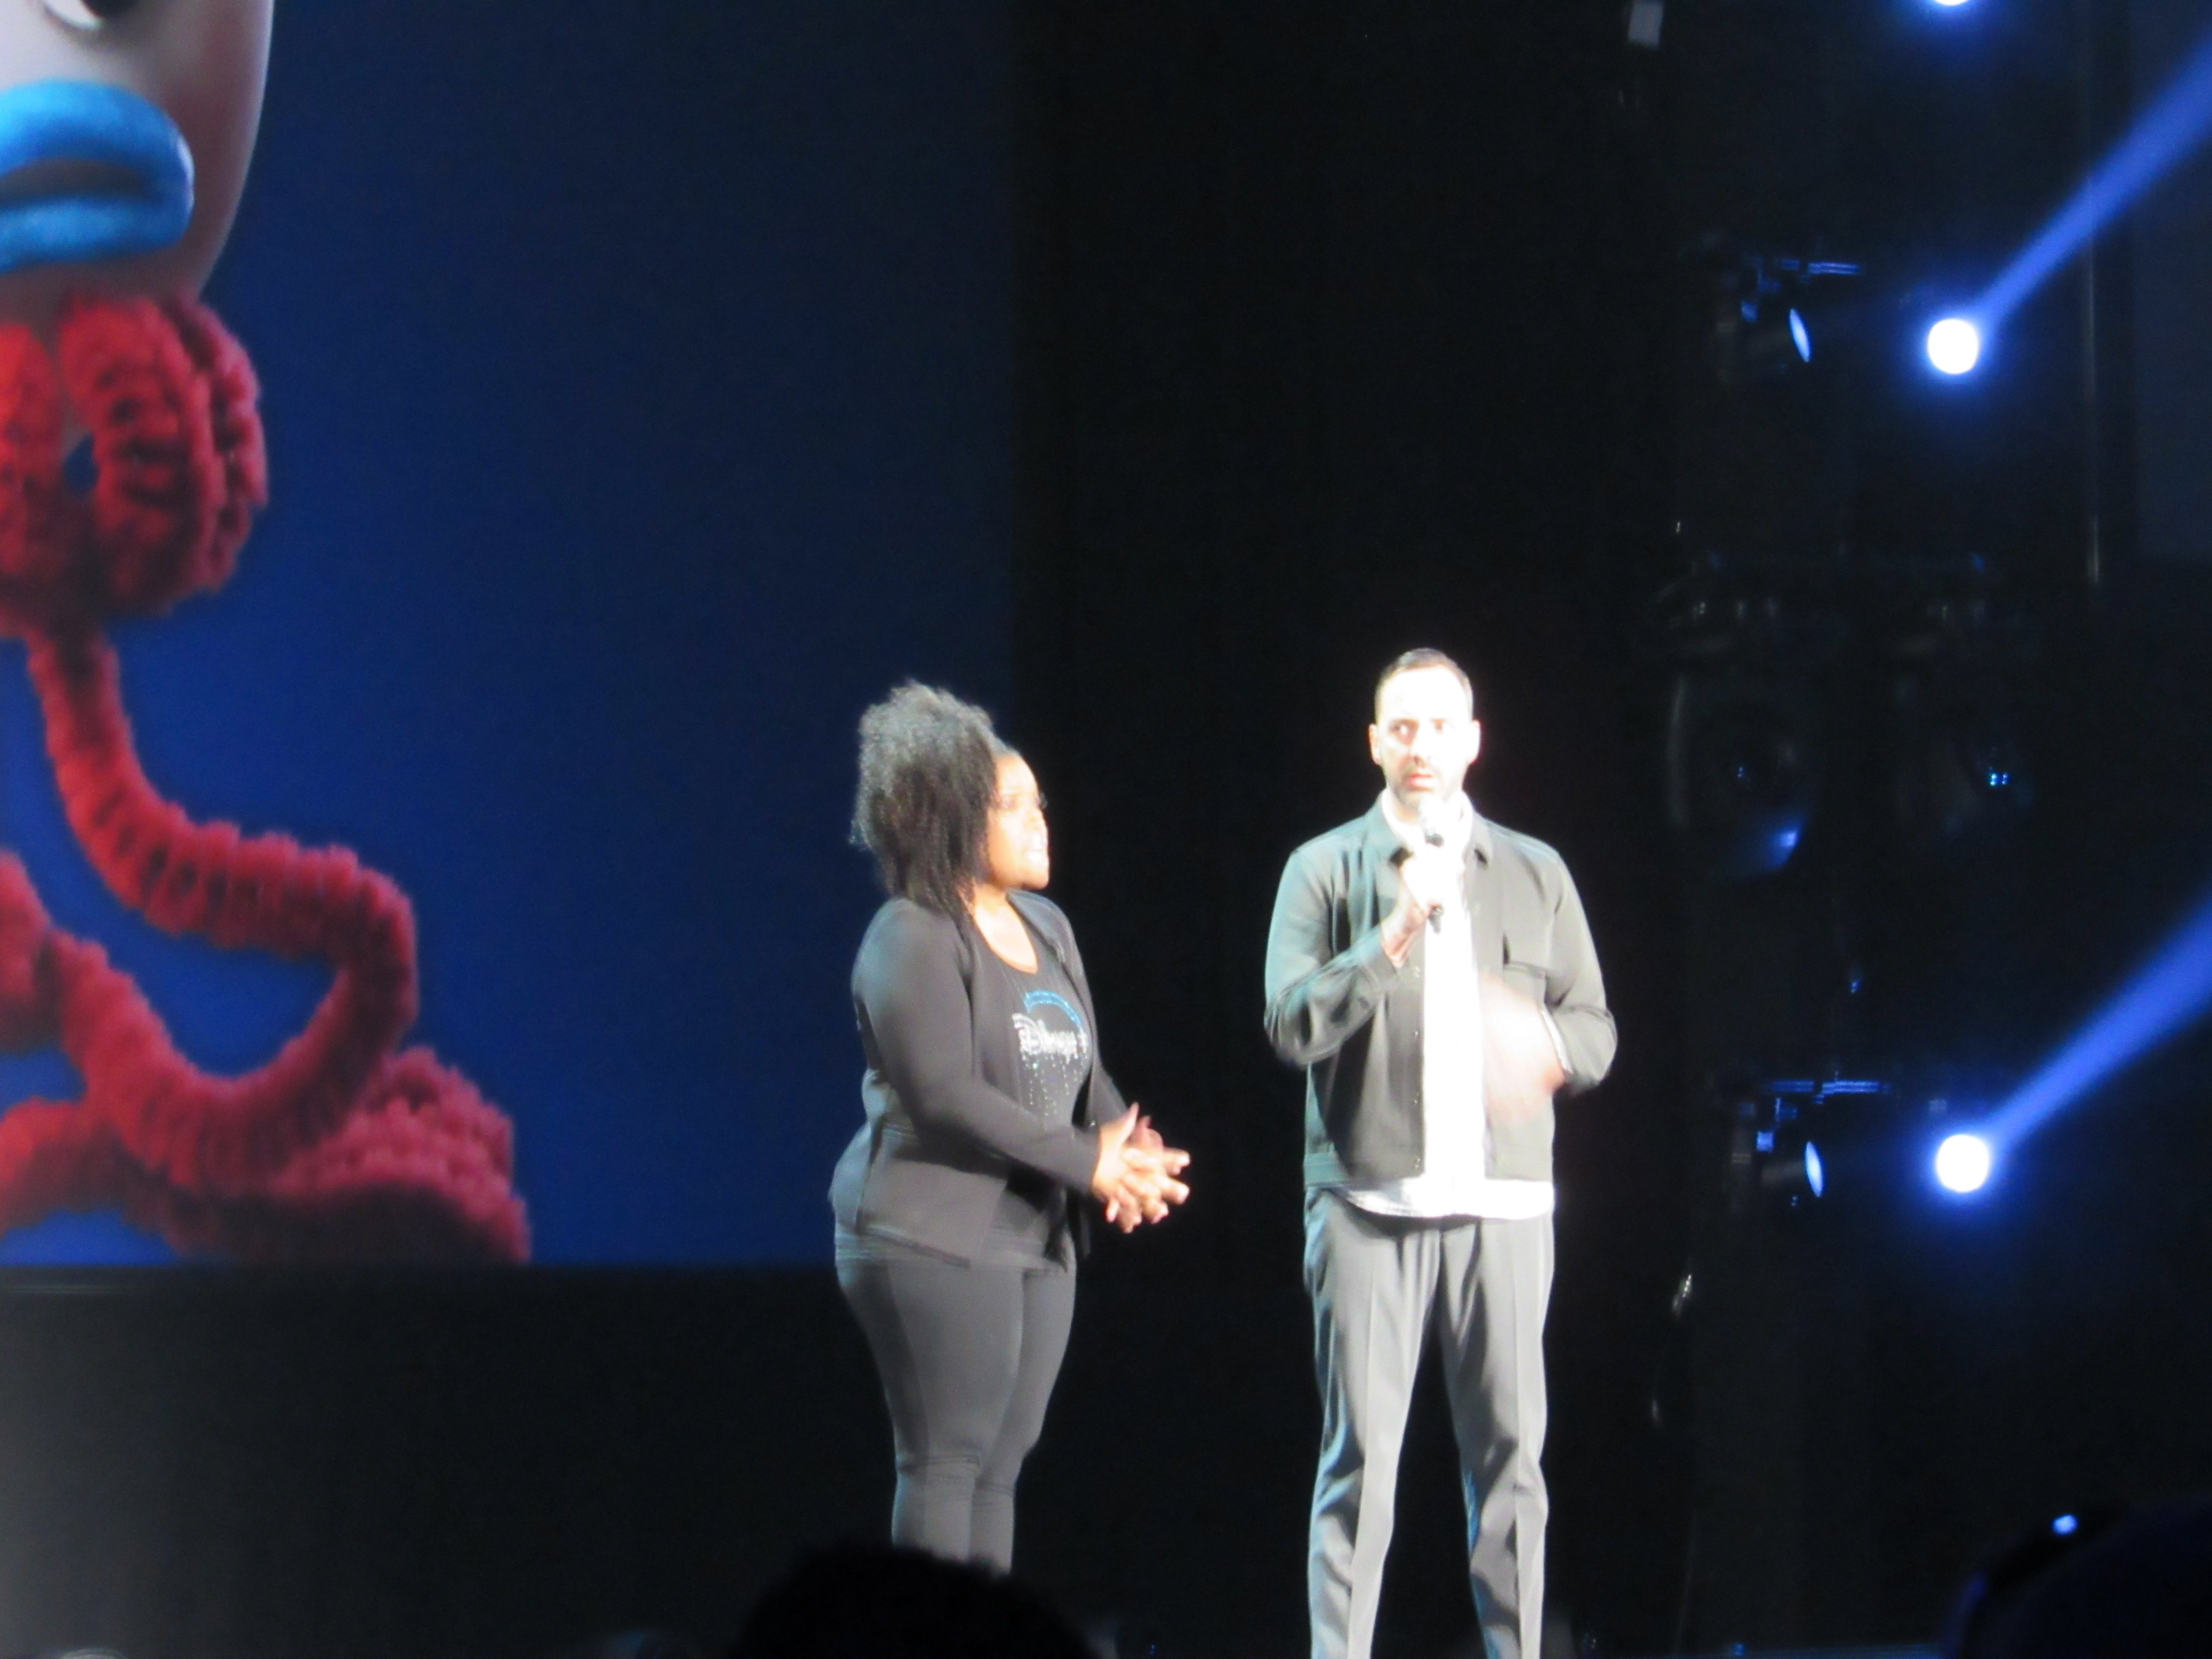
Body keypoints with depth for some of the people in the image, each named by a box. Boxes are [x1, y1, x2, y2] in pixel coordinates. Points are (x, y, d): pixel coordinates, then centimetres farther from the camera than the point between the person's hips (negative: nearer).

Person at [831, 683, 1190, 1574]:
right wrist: (1088, 1165, -18)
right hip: (935, 1238, -8)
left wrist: (1128, 1141, -7)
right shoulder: (912, 939, -10)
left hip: (1036, 1235, 8)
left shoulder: (1046, 928, 16)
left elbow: (1083, 1070, 16)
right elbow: (948, 1097, -18)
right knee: (947, 1465, -8)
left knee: (998, 1470, 8)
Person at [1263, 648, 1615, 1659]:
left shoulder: (1536, 874, 14)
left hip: (1502, 1198, 2)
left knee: (1509, 1450, 2)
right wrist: (1389, 942, -17)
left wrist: (1548, 1049, -9)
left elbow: (1595, 1031, 14)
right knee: (1360, 1457, -5)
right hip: (1369, 1202, -2)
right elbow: (1291, 1025, -4)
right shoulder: (1325, 871, 7)